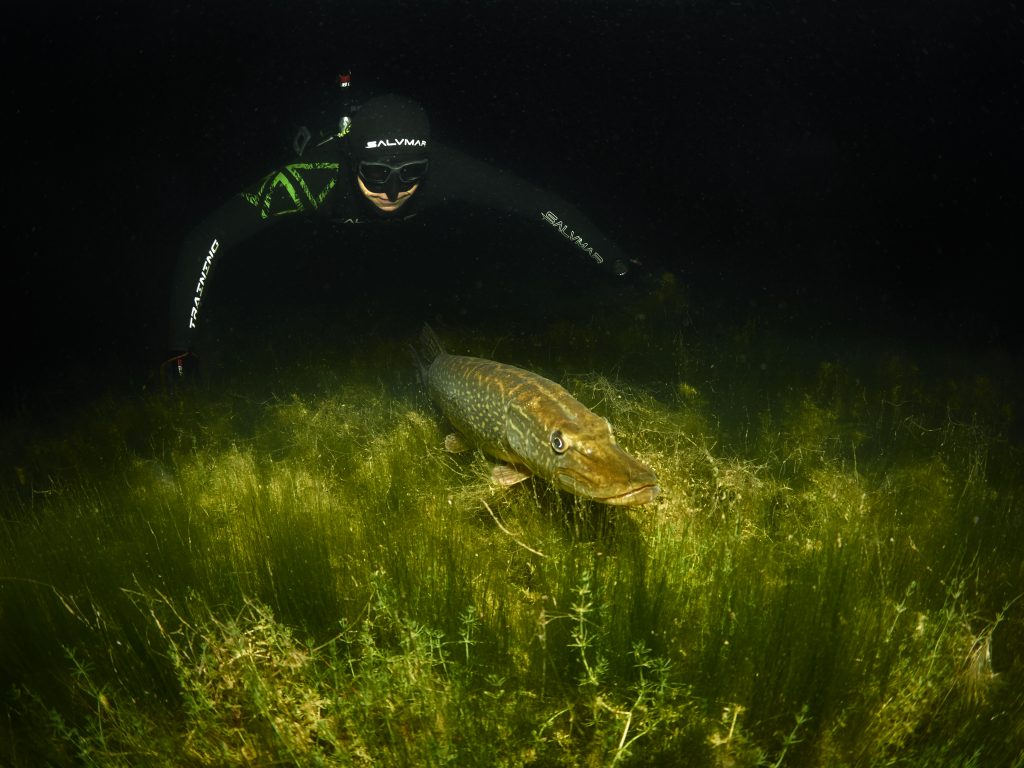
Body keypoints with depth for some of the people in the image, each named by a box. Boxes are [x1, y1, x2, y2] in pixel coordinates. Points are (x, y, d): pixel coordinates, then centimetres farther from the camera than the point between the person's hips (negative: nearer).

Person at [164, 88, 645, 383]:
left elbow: (536, 202, -38)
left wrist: (609, 257, -38)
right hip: (326, 228, -1)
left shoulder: (441, 170, -46)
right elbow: (205, 242, -48)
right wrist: (181, 346, -51)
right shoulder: (314, 178, -50)